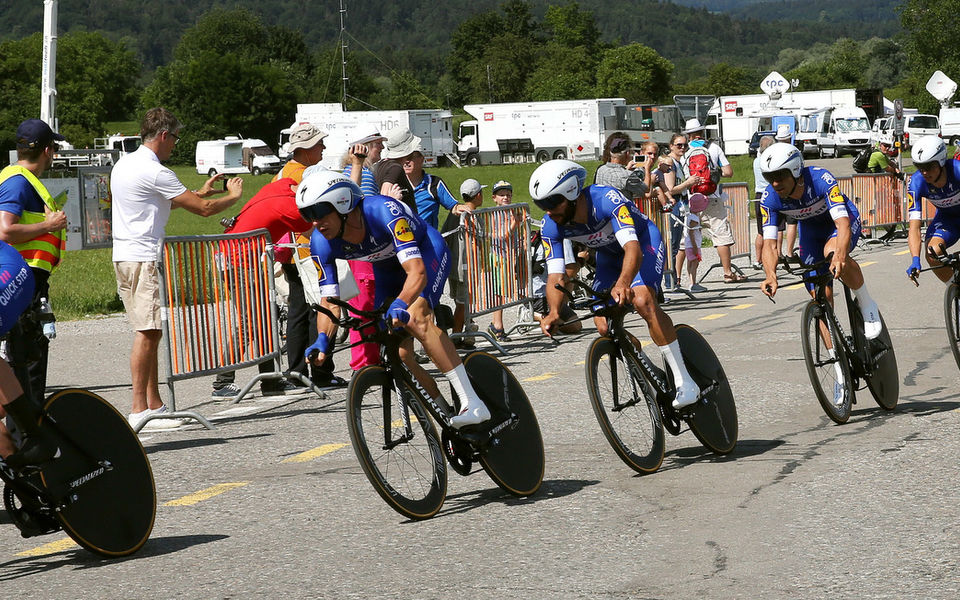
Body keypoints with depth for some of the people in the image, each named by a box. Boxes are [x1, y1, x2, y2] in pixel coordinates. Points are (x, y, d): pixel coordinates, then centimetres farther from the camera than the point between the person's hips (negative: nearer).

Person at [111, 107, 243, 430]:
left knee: (148, 332, 11)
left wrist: (199, 192, 31)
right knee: (148, 332, -10)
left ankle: (154, 404, 13)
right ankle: (140, 410, -12)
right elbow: (203, 209, -11)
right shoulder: (154, 172, -15)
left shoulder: (123, 164, 15)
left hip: (124, 256, 10)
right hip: (144, 258, -10)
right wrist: (234, 196, 6)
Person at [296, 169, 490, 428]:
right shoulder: (321, 243, -22)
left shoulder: (384, 211, -38)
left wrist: (399, 305, -63)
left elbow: (417, 272, -44)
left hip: (427, 252, -6)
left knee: (415, 318, -32)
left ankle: (472, 404, -34)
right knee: (399, 354, -7)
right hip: (388, 269, 6)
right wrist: (323, 339, -37)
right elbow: (329, 302, -18)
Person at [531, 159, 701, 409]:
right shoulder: (551, 227, -21)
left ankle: (685, 381, -27)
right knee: (605, 328, -11)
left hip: (644, 241, -6)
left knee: (642, 301, -32)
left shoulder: (606, 199, -37)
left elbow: (633, 249, -47)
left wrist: (623, 283, -67)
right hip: (609, 255, 6)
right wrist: (554, 312, -44)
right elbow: (555, 275, -23)